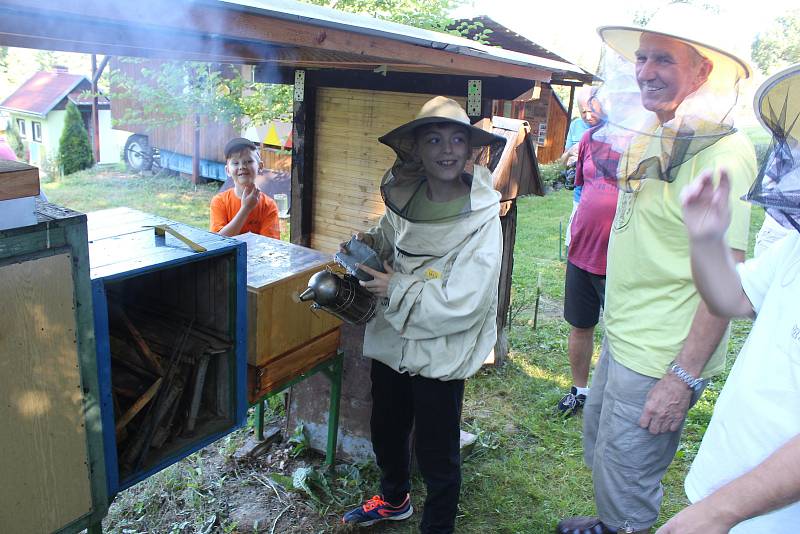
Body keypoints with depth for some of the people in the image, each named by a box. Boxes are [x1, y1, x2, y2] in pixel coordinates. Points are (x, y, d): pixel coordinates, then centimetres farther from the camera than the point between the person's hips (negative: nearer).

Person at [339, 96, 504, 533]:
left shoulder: (481, 219, -21)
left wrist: (395, 289, -21)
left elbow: (461, 305, -25)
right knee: (386, 431, 26)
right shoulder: (404, 197, -3)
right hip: (391, 342, 7)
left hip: (438, 356, -6)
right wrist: (371, 242, -2)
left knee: (436, 454, 12)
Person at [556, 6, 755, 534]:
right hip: (621, 339, 9)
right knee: (599, 450, 27)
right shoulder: (649, 138, 8)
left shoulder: (724, 152, -19)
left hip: (659, 361, -9)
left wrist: (683, 377, -22)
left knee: (625, 488, 8)